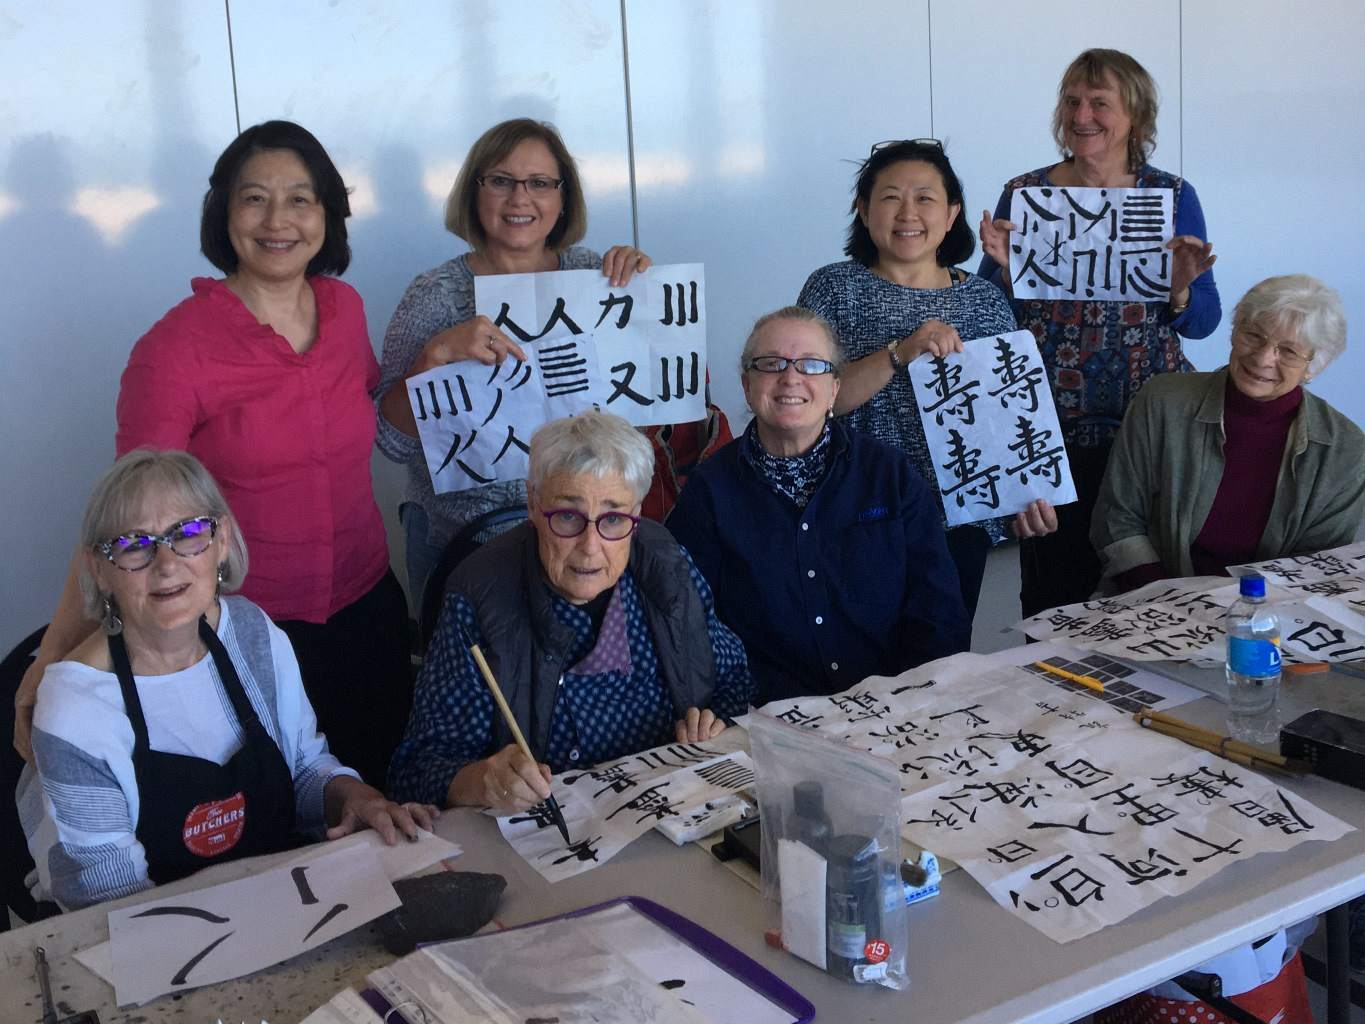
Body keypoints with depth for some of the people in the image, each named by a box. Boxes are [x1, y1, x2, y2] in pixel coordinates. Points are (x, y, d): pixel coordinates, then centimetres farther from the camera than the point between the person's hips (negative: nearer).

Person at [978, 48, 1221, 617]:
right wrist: (1003, 269, -14)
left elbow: (1202, 322, 6)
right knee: (1052, 581, 0)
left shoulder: (1172, 196, 5)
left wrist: (1182, 287, -14)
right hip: (1048, 424, 0)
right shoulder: (1024, 194, 3)